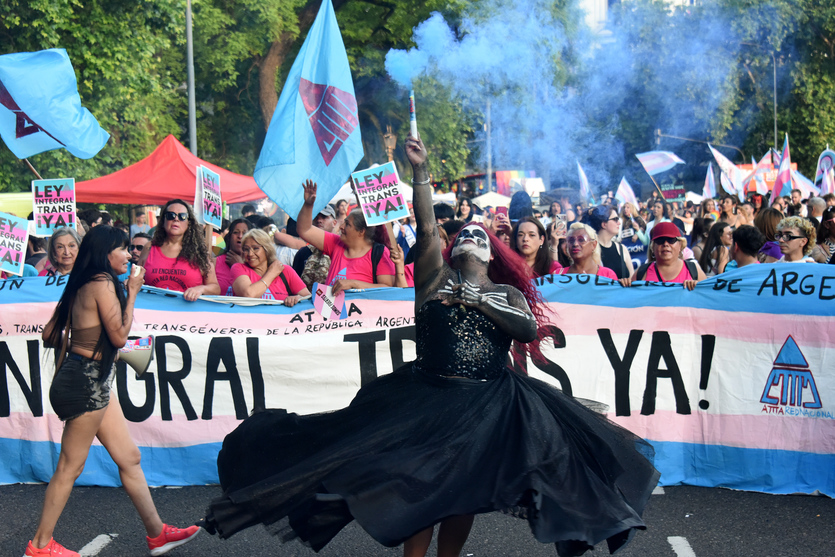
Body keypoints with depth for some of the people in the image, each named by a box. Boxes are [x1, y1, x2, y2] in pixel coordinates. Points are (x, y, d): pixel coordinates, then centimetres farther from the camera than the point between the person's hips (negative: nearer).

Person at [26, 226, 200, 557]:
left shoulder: (83, 285, 13)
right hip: (86, 381, -10)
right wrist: (132, 293, -6)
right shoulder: (102, 283, -14)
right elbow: (120, 336, -15)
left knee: (129, 457, 11)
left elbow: (49, 334, 13)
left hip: (95, 381, 10)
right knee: (70, 467, 1)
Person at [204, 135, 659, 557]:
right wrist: (420, 172, -9)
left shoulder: (507, 293, 11)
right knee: (420, 481, -6)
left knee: (465, 486, 6)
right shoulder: (436, 278, 8)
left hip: (487, 406, 2)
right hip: (428, 396, -2)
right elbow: (426, 227, -3)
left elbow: (529, 331, -6)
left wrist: (480, 302, -11)